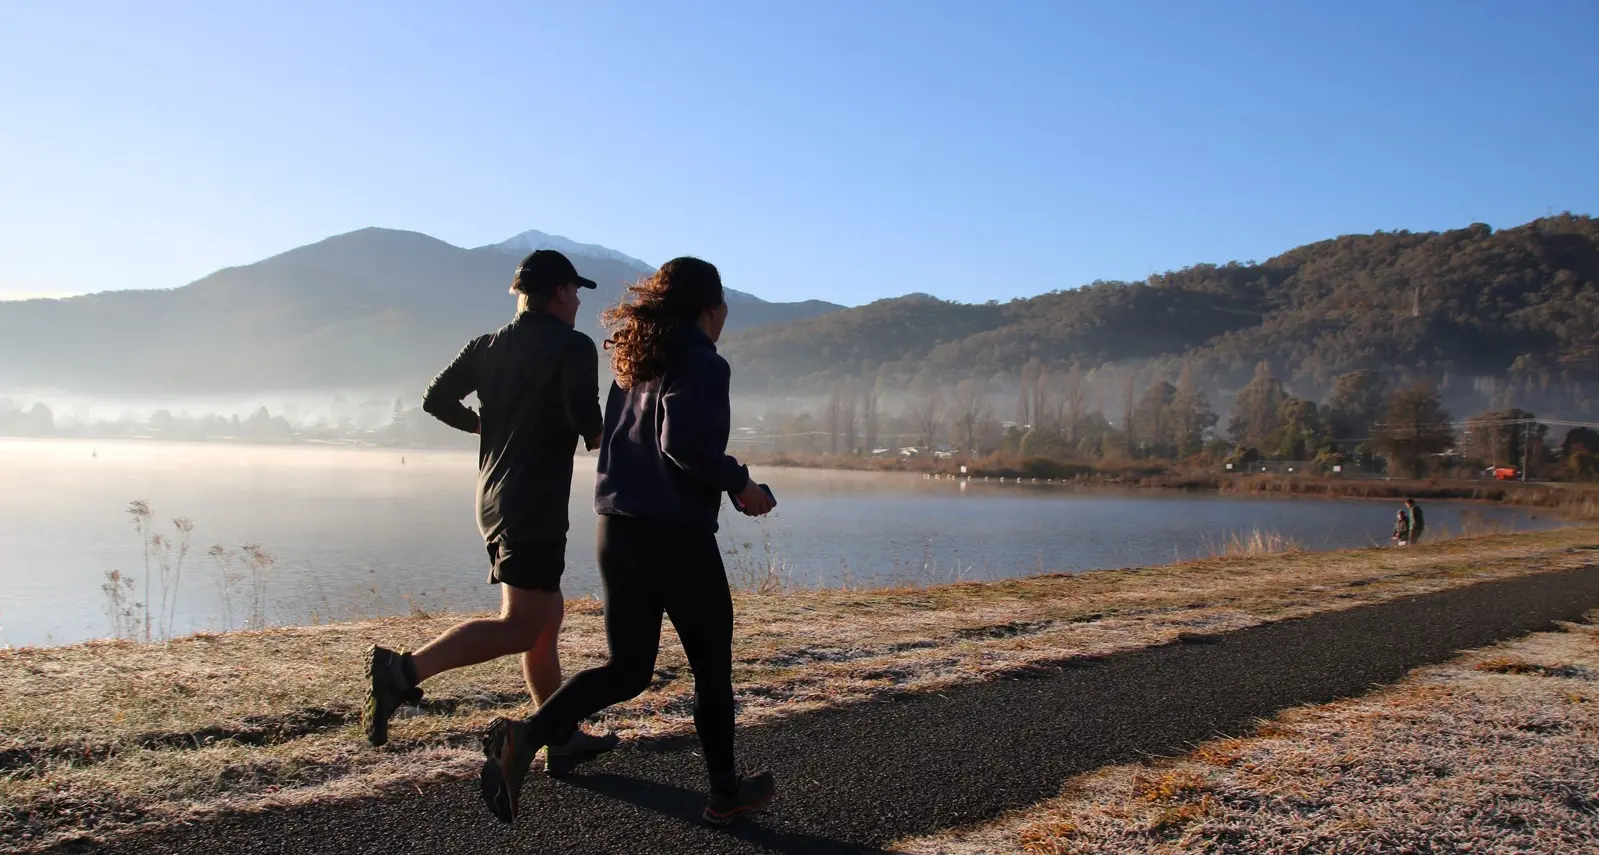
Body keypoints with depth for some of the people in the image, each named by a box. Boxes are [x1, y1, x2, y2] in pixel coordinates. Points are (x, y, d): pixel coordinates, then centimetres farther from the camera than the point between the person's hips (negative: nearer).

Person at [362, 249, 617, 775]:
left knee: (547, 615, 15)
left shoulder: (489, 346, 11)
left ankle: (564, 740, 21)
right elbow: (583, 415, -20)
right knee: (520, 627, -11)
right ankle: (404, 670, -24)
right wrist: (596, 437, 2)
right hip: (536, 506, -9)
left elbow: (437, 399, 8)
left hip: (493, 498, 9)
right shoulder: (573, 346, -8)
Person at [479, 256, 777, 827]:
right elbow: (683, 441, -26)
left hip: (616, 530, 7)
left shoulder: (635, 362, 13)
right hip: (677, 535, -7)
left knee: (627, 669, 14)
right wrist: (739, 483, -11)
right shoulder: (704, 364, -11)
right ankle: (725, 793, 24)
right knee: (711, 668, 11)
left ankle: (524, 735, -7)